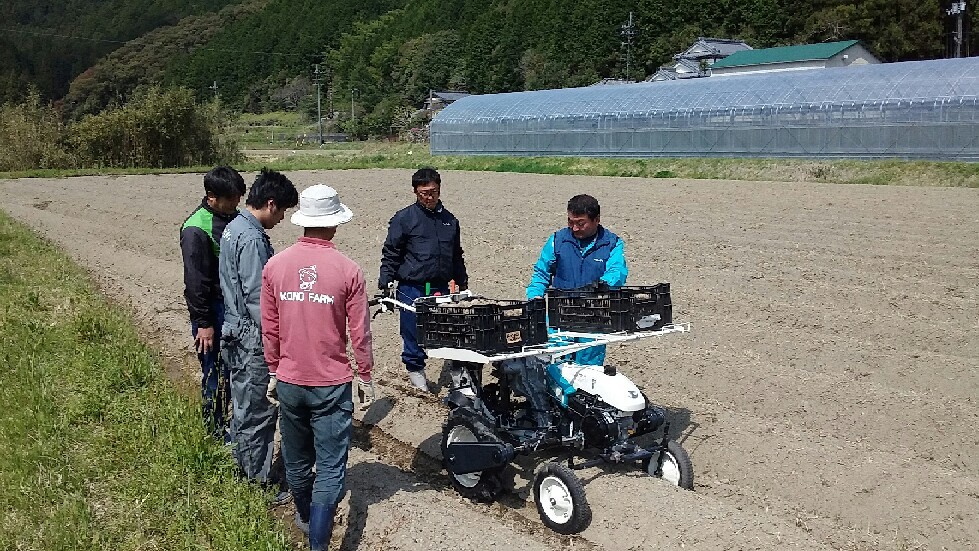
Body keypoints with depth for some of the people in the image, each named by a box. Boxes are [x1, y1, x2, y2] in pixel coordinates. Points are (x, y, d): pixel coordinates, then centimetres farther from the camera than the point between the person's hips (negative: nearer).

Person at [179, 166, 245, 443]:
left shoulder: (233, 217, 7)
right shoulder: (195, 229, -17)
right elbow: (195, 281, -18)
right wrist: (203, 323, -17)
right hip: (213, 309, -7)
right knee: (215, 372, 2)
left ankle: (227, 422, 28)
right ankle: (214, 431, 15)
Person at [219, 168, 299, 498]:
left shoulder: (233, 229, 10)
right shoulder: (252, 239, -21)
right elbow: (258, 298, -23)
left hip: (236, 334, 10)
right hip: (253, 340, -10)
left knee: (244, 408, 20)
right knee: (257, 415, 1)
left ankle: (244, 471, 33)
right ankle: (259, 483, 12)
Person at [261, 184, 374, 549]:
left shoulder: (275, 266, -5)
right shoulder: (347, 270, -13)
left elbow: (269, 328, 2)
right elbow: (359, 333, -7)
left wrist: (274, 371, 15)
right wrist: (366, 376, 7)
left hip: (289, 381, 4)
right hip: (332, 385, -4)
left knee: (297, 460, 22)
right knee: (330, 468, 4)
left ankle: (305, 516, 44)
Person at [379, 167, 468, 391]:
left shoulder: (449, 220, 13)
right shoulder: (403, 219, -1)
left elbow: (457, 257, 22)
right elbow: (390, 253, 0)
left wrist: (463, 285, 21)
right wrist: (386, 283, -8)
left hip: (442, 289, 3)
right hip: (412, 288, -3)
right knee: (413, 332, 4)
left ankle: (457, 370, 16)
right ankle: (415, 369, 25)